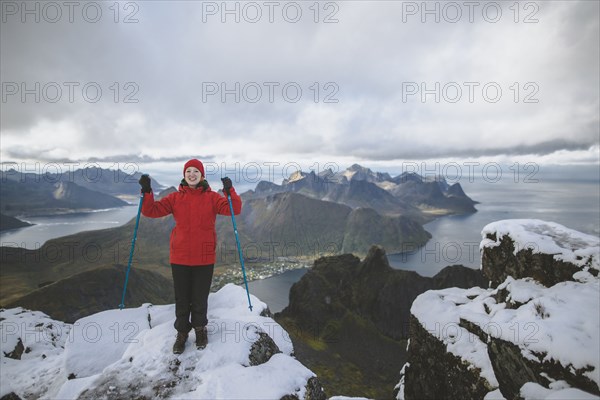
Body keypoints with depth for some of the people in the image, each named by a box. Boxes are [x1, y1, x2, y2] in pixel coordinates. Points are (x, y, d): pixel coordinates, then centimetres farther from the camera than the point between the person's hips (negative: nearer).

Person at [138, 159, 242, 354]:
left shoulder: (211, 197, -2)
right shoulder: (176, 197, 3)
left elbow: (234, 209, -12)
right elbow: (152, 210, -2)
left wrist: (229, 191, -27)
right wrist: (146, 191, -16)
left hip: (204, 257, -1)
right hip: (179, 257, 1)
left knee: (200, 297, 13)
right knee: (182, 298, 13)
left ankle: (200, 328, 38)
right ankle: (182, 332, 34)